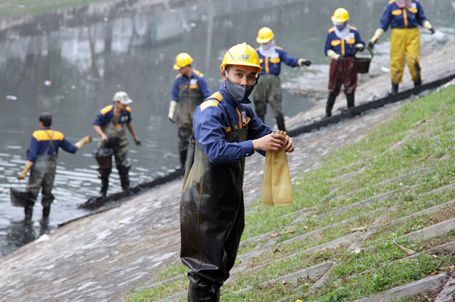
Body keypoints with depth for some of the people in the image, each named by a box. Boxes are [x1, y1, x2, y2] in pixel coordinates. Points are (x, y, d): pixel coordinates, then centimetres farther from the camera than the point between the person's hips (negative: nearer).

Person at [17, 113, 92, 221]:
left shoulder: (37, 135, -12)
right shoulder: (58, 136, 1)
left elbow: (32, 156, -18)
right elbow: (72, 149, 8)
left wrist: (24, 172, -19)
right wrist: (83, 141, 25)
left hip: (38, 169, -4)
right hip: (51, 170, 4)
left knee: (31, 194, 1)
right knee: (47, 194, 18)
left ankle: (28, 216, -4)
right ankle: (45, 217, 22)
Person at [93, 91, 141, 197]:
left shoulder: (126, 111, -11)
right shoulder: (106, 112, -26)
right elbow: (95, 124, -17)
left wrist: (135, 137, 16)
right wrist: (102, 135, -33)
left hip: (121, 141, 3)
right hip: (107, 140, -3)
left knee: (123, 166, 6)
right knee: (105, 167, 3)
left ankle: (126, 188, 23)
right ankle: (103, 189, 20)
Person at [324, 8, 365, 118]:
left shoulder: (353, 32, 2)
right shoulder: (331, 33, 1)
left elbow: (361, 44, 10)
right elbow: (327, 50, 0)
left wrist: (358, 47, -14)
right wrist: (336, 56, -16)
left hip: (350, 63, 0)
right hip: (337, 63, 0)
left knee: (350, 88, 8)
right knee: (333, 89, 1)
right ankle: (328, 112, 7)